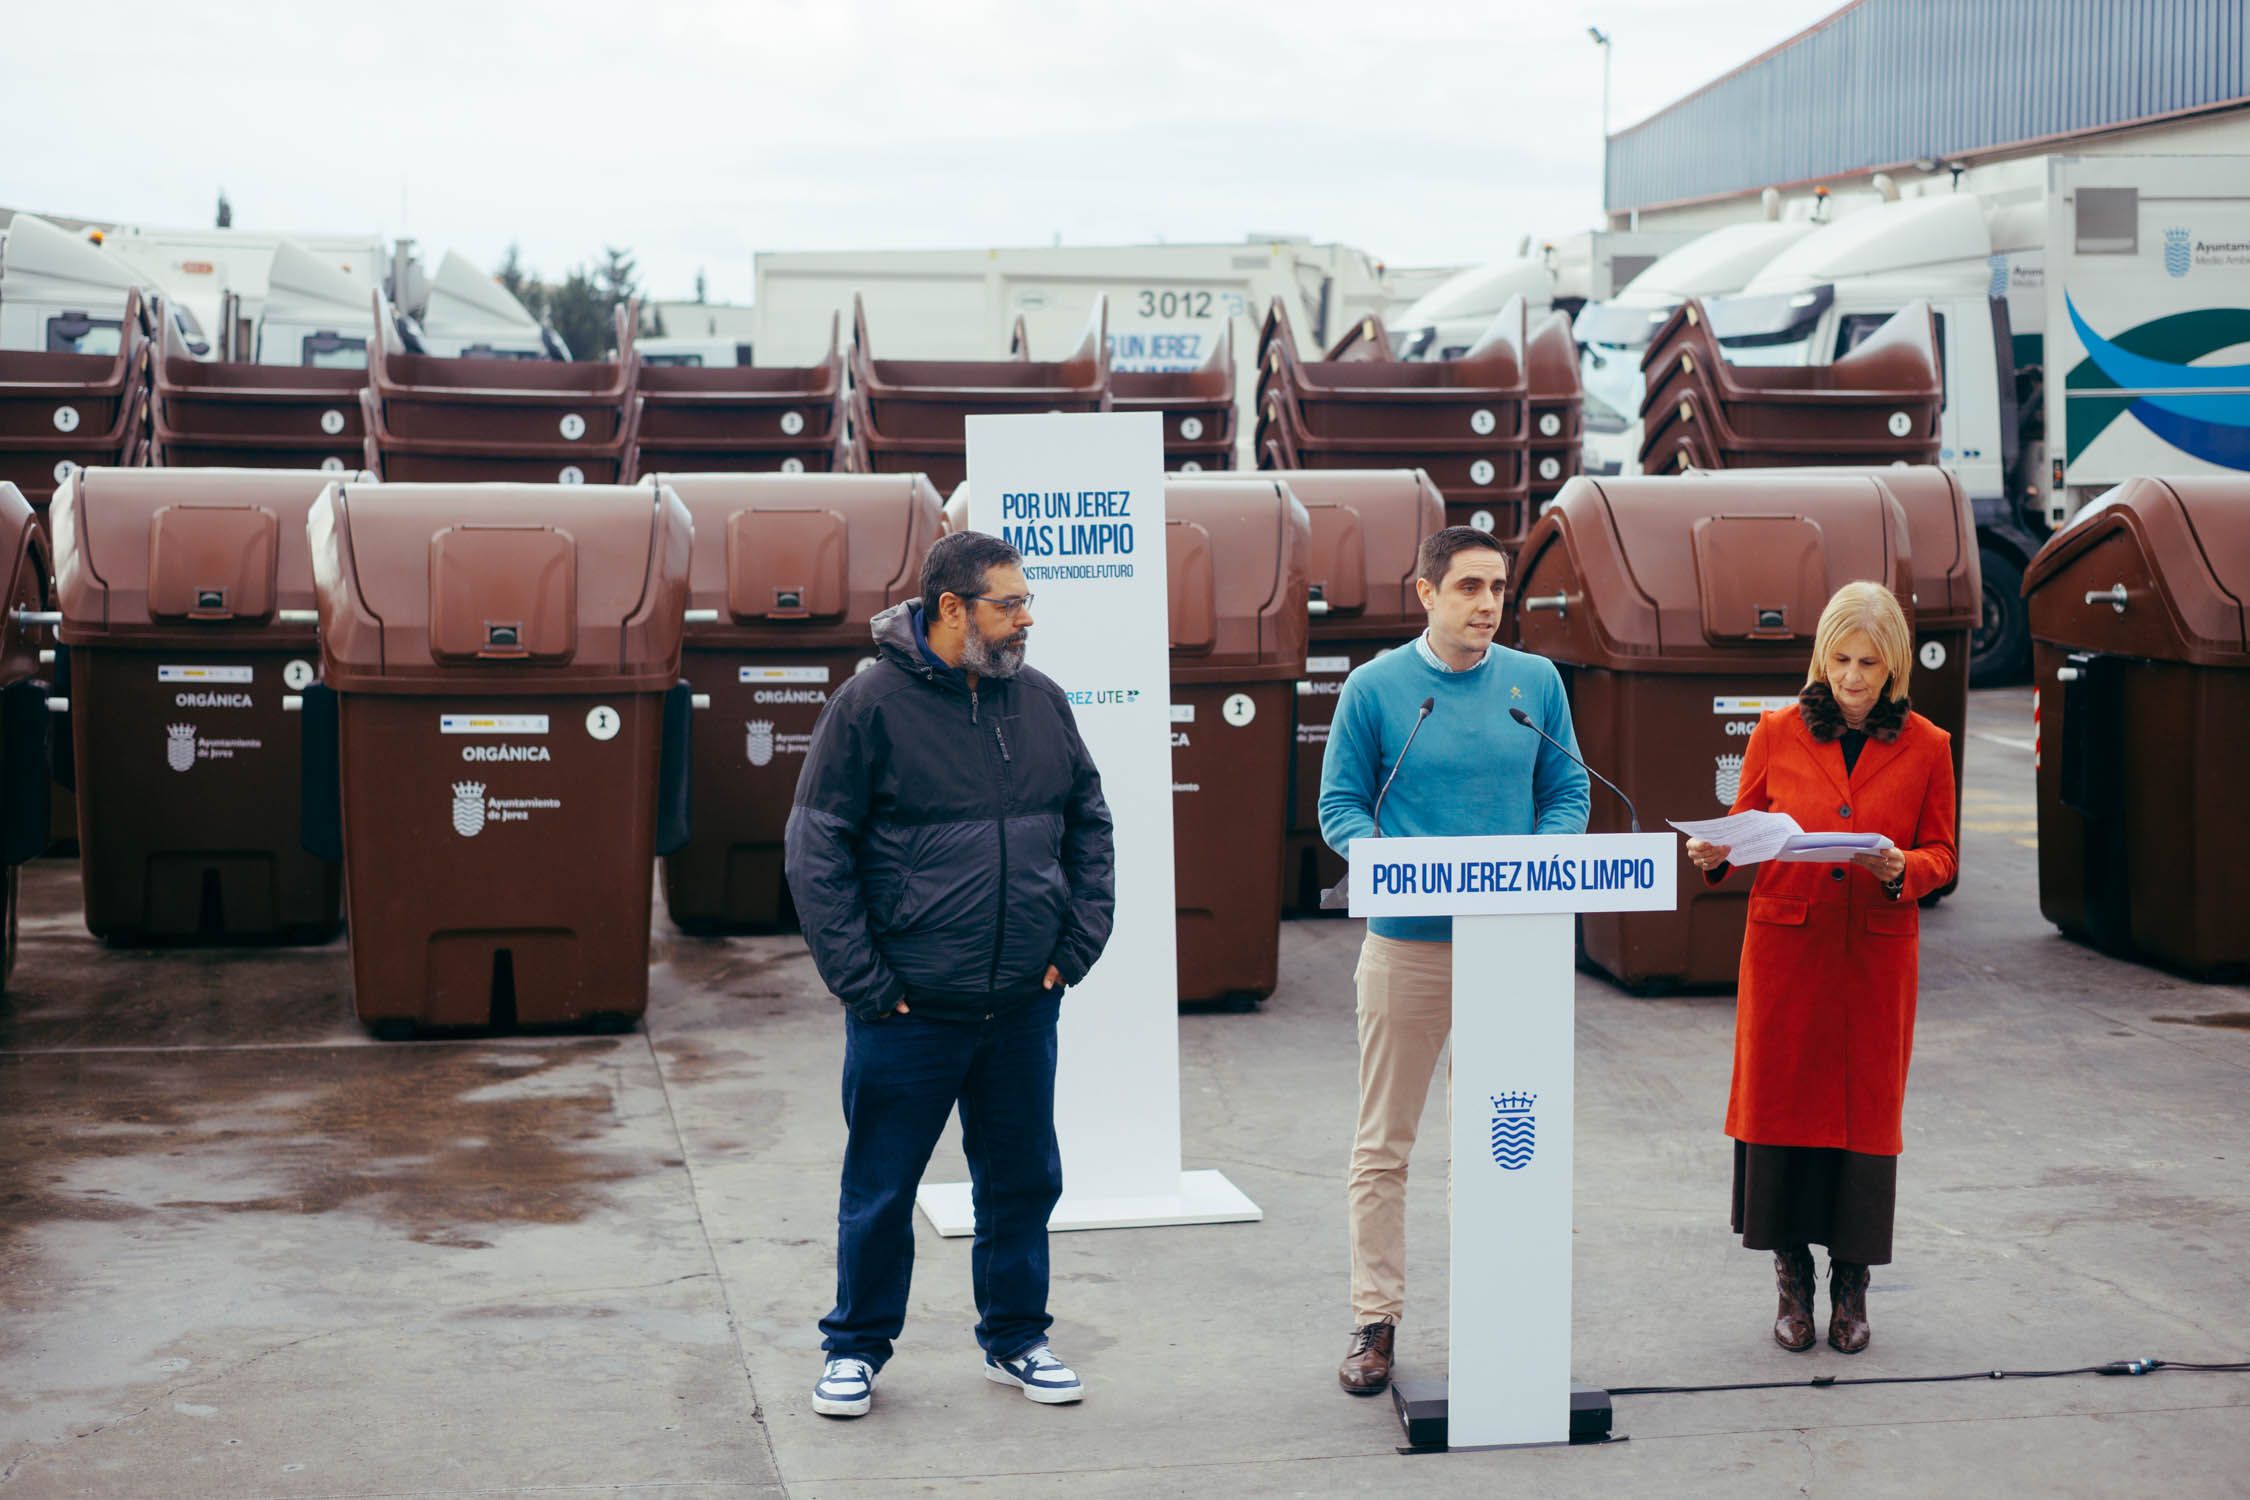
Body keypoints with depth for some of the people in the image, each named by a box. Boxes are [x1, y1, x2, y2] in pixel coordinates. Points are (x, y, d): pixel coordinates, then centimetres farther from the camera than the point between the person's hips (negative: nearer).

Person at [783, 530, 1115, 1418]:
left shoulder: (1041, 702, 5)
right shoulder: (872, 705, -9)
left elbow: (1089, 826, 14)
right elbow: (816, 849, -8)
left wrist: (1075, 946, 4)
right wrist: (862, 979, -11)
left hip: (1022, 1009, 4)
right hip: (907, 1013, -4)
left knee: (1023, 1181, 14)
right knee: (880, 1192, 7)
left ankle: (1015, 1340, 30)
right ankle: (856, 1349, 23)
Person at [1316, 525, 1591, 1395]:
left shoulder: (1536, 682, 6)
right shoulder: (1376, 687, -2)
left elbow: (1567, 794, 9)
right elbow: (1340, 806, 0)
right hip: (1407, 940, -2)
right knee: (1383, 1144, 2)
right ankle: (1376, 1321, 11)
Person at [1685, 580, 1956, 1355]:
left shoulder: (1925, 747, 3)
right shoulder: (1777, 733, 3)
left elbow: (1942, 854, 5)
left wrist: (1900, 869, -16)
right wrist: (1715, 855, -13)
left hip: (1876, 952, 0)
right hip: (1785, 946, 0)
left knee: (1865, 1109, 3)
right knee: (1781, 1102, 1)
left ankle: (1852, 1287, 15)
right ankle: (1793, 1283, 14)